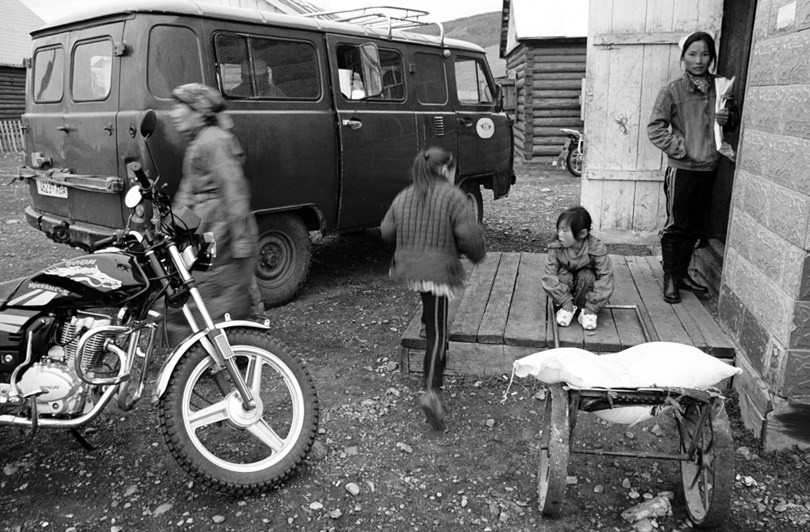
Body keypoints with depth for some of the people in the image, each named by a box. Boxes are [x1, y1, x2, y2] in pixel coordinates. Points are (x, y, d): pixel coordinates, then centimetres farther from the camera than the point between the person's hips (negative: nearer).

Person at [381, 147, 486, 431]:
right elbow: (469, 234, -14)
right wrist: (478, 254, 5)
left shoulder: (403, 197, 9)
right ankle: (430, 390, -12)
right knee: (437, 333, -2)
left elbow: (387, 231, 10)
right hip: (438, 272, -5)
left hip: (409, 270, 6)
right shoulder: (453, 197, -7)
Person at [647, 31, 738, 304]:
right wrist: (681, 149, -14)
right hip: (682, 169, -4)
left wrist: (728, 118, -4)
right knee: (676, 225, 1)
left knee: (695, 226, 13)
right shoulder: (673, 90, -6)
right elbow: (655, 128, -9)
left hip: (709, 168, 5)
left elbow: (732, 120, 18)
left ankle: (683, 273, 27)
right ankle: (670, 279, 14)